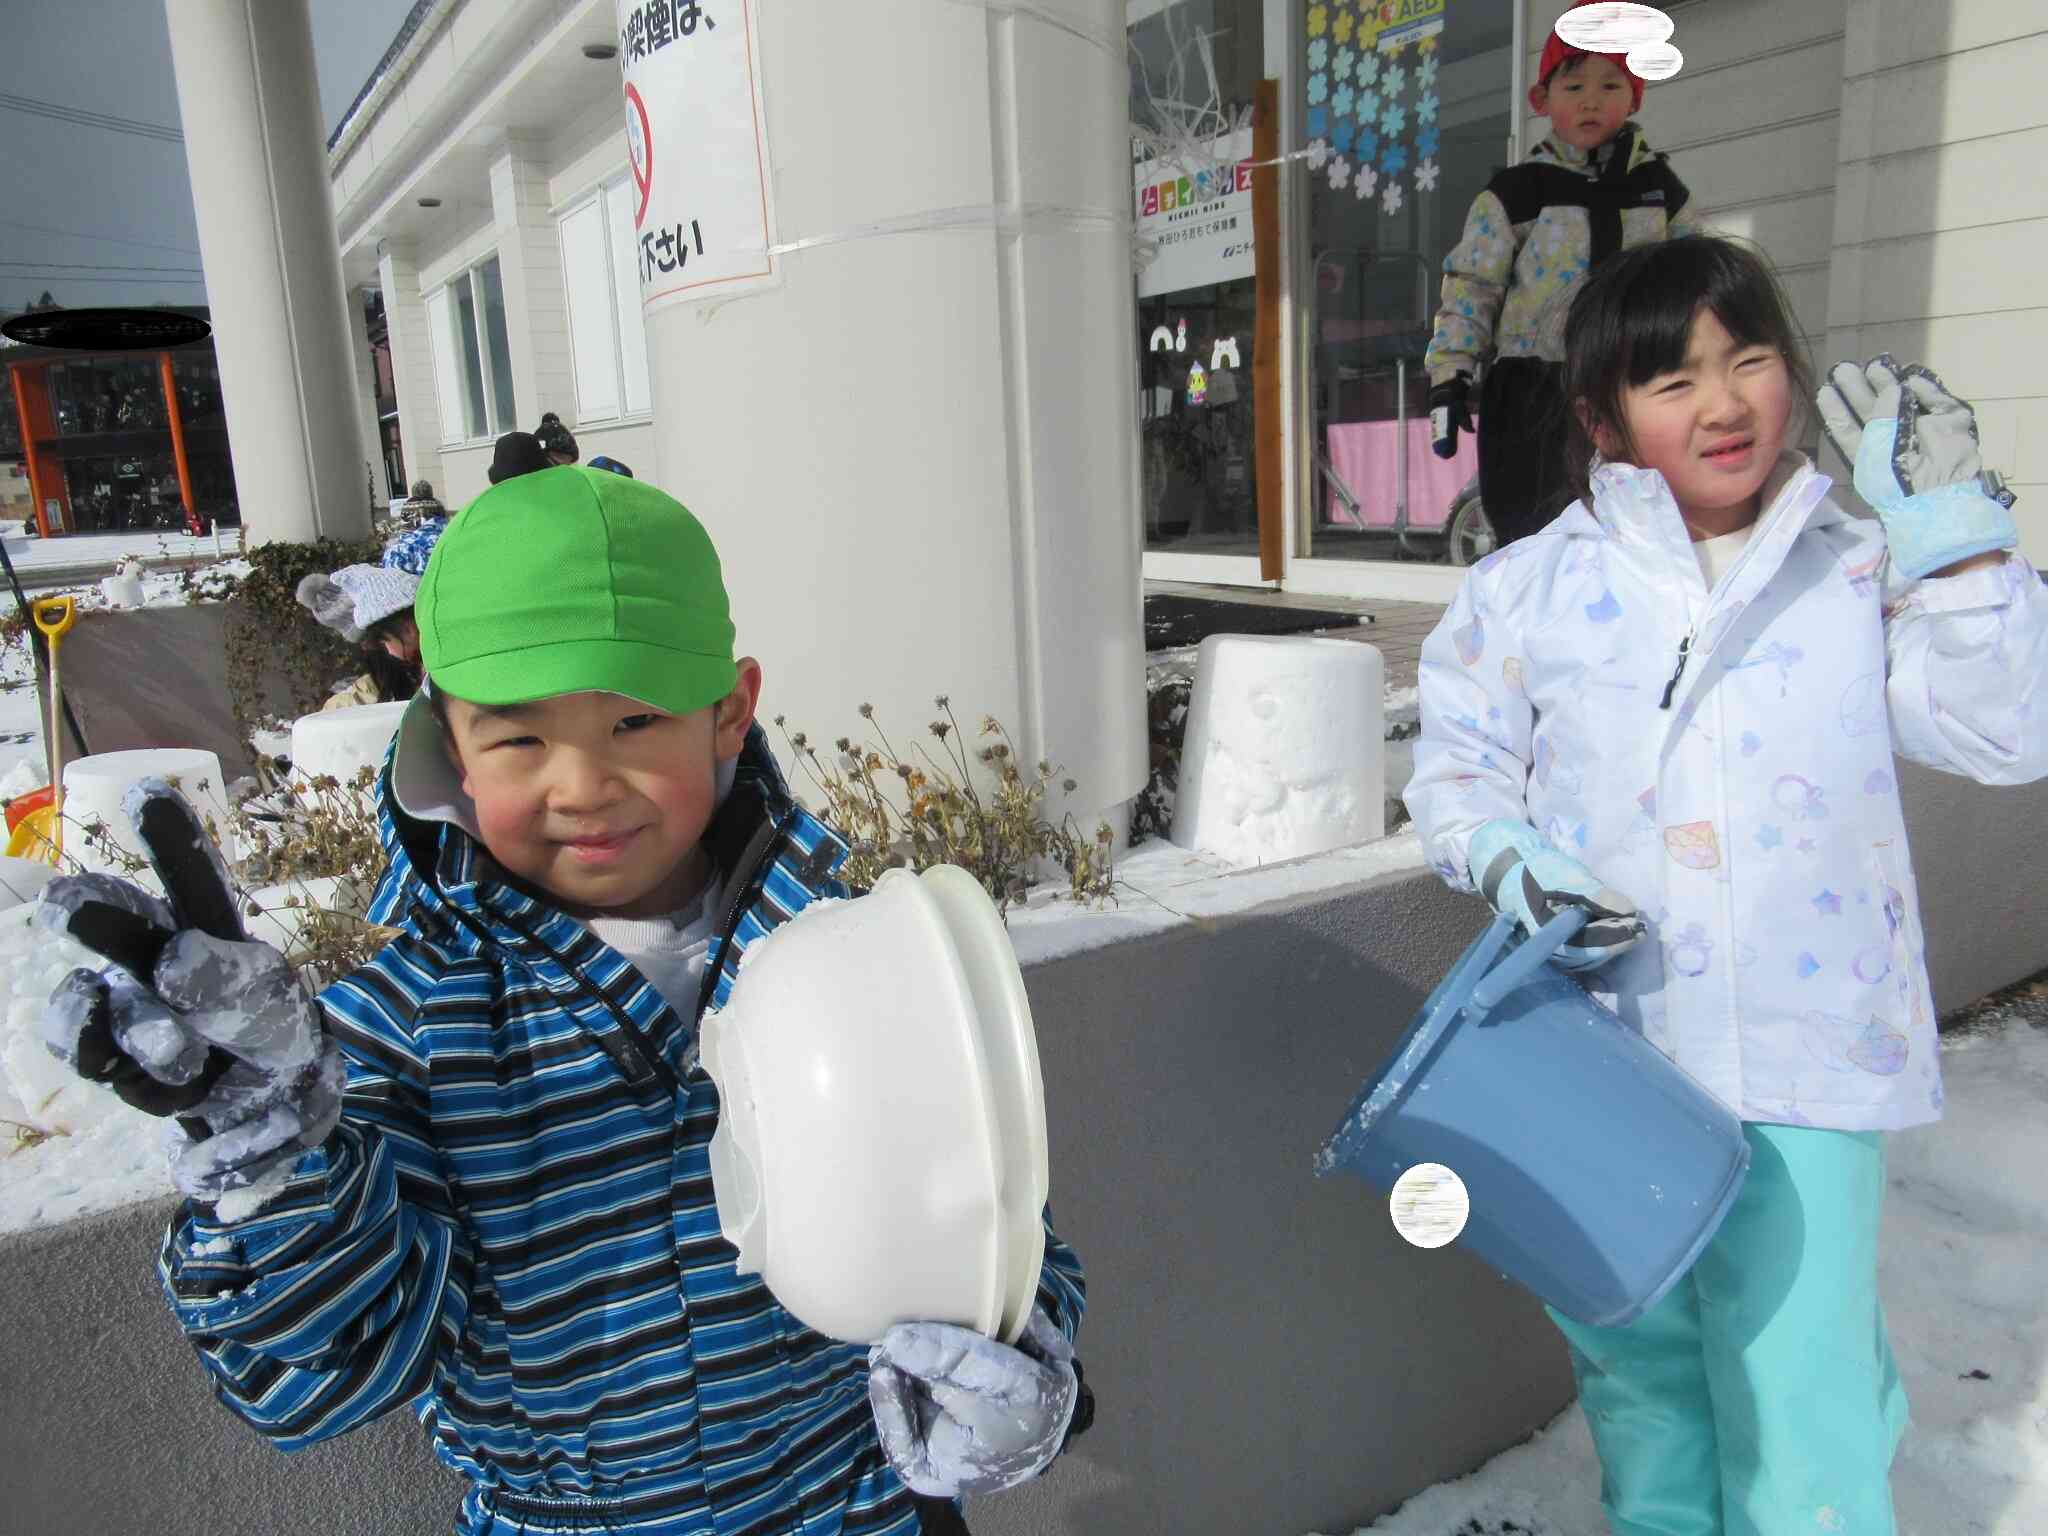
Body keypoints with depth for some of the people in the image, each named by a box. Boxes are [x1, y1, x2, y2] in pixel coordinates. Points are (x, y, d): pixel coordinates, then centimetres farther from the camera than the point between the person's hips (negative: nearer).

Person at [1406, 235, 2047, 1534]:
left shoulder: (1861, 574, 2)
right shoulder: (1530, 591, -1)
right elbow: (1459, 758, 6)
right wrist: (1509, 860, -13)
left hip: (1806, 1063, -1)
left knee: (1800, 1393, 2)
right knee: (1633, 1362, 20)